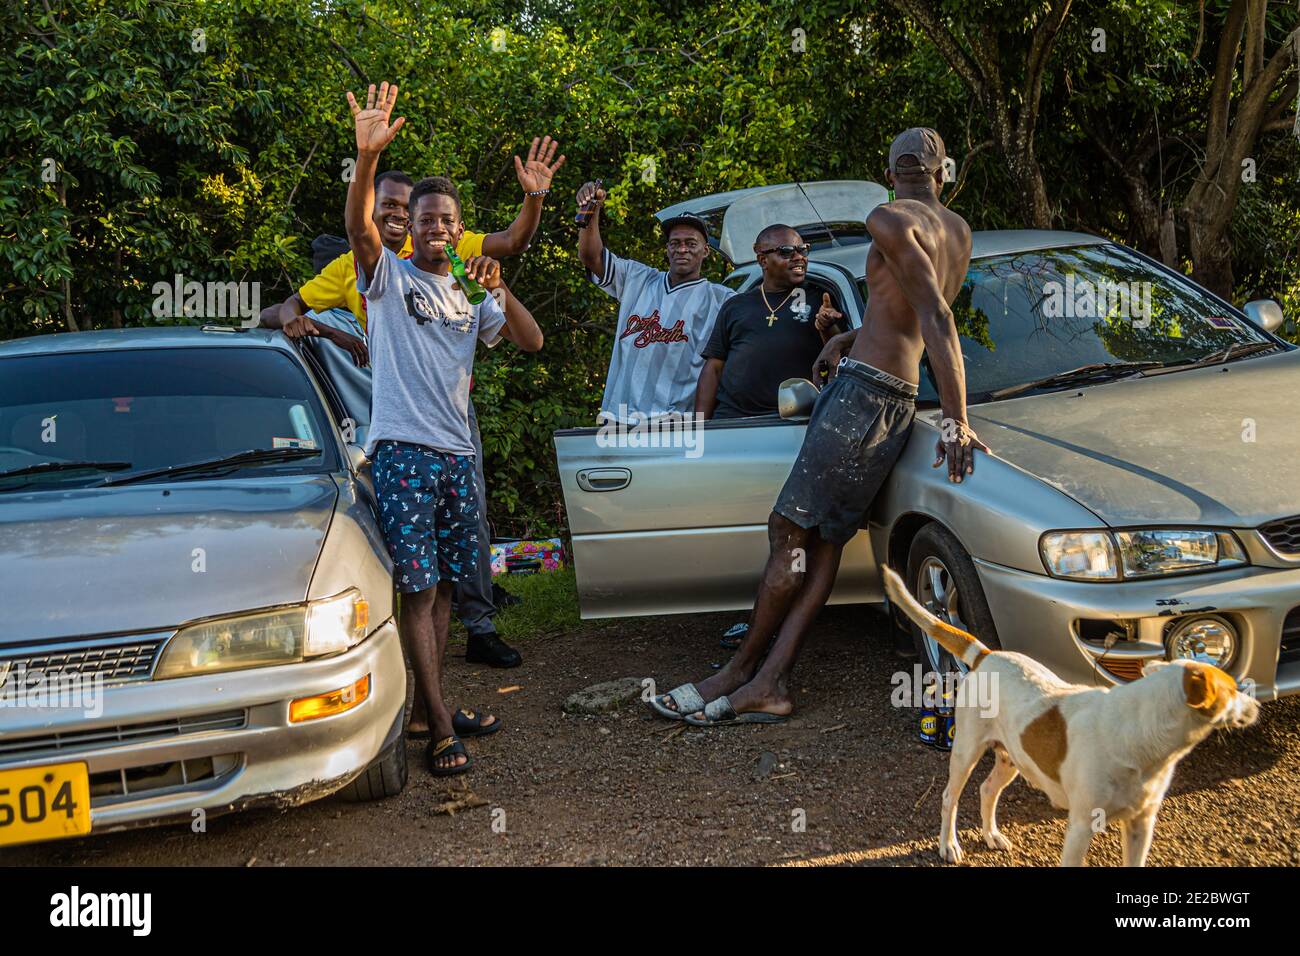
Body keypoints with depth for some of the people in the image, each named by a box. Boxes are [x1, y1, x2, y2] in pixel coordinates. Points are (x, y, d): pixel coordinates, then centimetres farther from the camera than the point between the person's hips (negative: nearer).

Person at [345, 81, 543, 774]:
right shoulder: (388, 276, 2)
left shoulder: (468, 296, 18)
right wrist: (368, 157, -36)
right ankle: (440, 727, -5)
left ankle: (426, 705, 21)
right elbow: (358, 225, -19)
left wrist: (498, 289, -8)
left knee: (443, 586, 11)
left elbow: (531, 341, 9)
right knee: (418, 588, -8)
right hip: (402, 450, -6)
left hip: (457, 454, 6)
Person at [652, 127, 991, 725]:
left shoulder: (890, 219, -8)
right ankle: (769, 684, 0)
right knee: (824, 540, 3)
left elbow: (937, 317, -19)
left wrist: (957, 421, -24)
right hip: (901, 400, 9)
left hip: (862, 386, -9)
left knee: (790, 530, -3)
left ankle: (741, 668, 6)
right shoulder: (958, 231, 18)